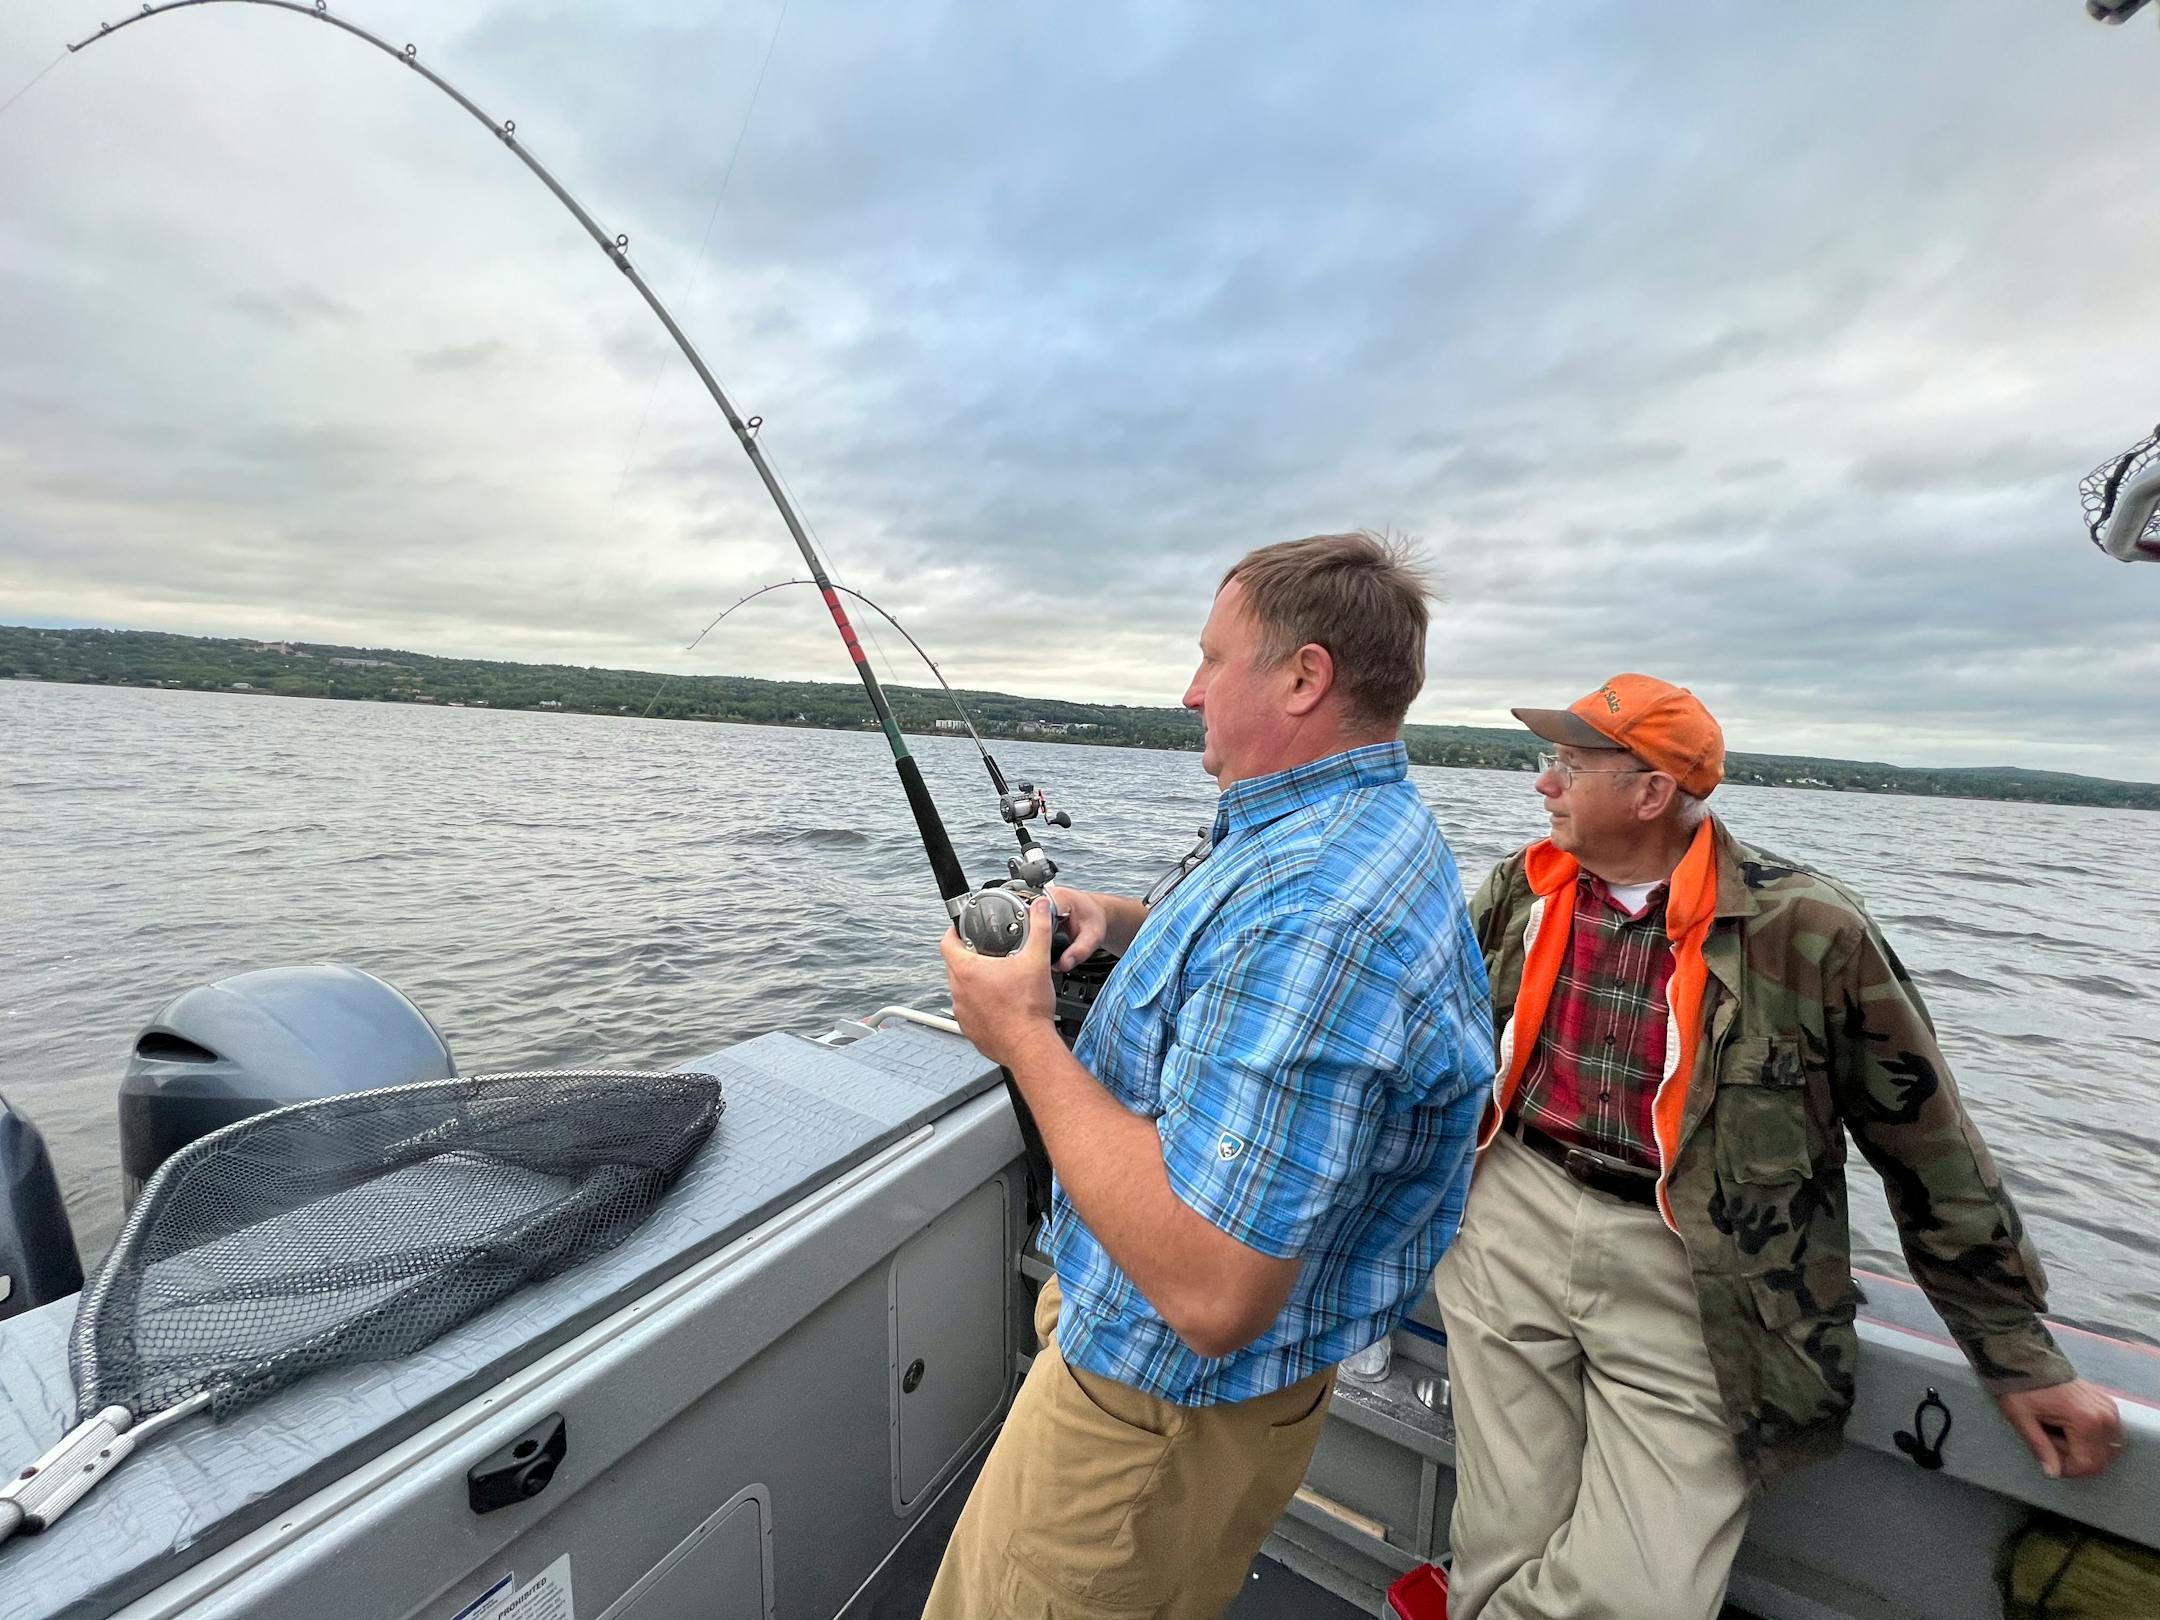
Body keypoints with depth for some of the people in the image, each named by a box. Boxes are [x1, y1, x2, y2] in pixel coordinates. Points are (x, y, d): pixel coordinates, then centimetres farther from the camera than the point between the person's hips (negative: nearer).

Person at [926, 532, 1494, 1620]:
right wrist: (1121, 920, 1)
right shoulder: (1357, 830, 2)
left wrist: (1023, 1036, -27)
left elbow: (1214, 1295, -35)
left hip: (1168, 1403, -9)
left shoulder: (1320, 911, -34)